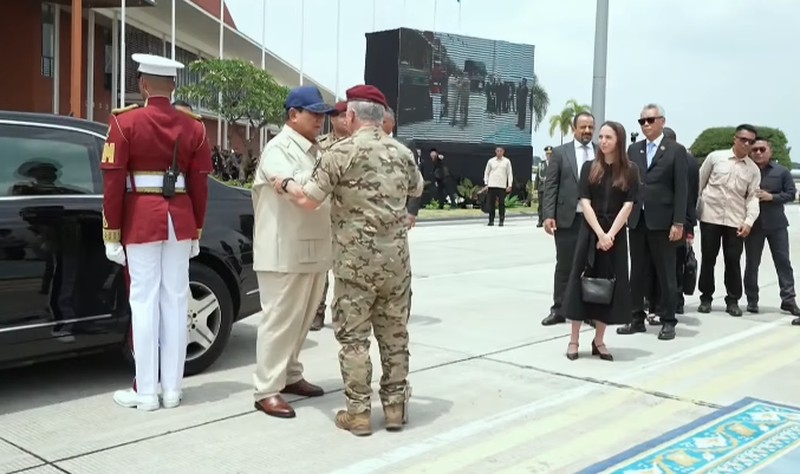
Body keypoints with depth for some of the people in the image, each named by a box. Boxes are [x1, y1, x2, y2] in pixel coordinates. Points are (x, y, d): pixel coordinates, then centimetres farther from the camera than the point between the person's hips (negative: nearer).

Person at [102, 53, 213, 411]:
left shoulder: (125, 121, -6)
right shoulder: (193, 126, 4)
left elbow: (114, 182, -8)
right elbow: (199, 185, 6)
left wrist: (112, 234, -4)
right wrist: (196, 231, 14)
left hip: (142, 220, -3)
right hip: (180, 220, 3)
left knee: (145, 302, 1)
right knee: (175, 301, 6)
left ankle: (146, 392, 6)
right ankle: (172, 389, 13)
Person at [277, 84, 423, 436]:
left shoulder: (342, 152, -9)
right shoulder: (402, 153, 8)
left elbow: (309, 200, -8)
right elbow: (417, 189, 26)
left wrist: (285, 184, 10)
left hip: (355, 259, -4)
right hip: (396, 257, 5)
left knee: (353, 336, 4)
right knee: (394, 333, 12)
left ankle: (358, 412, 7)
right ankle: (395, 406, 19)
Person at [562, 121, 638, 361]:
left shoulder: (630, 171, 0)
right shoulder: (589, 167, 2)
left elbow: (628, 206, -5)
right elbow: (585, 203, -4)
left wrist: (610, 234, -14)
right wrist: (599, 233, -15)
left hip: (616, 235, 0)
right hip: (590, 232, 0)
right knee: (581, 281, 0)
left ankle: (599, 340, 13)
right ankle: (574, 339, 6)